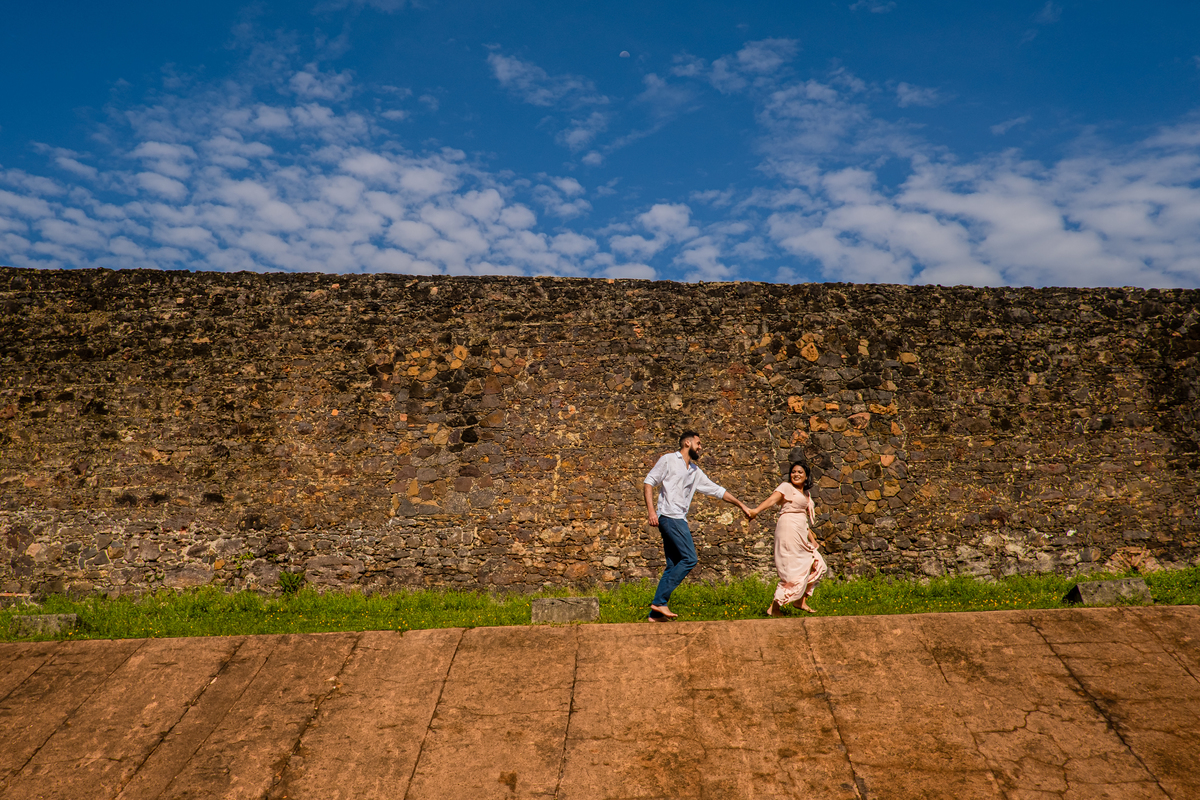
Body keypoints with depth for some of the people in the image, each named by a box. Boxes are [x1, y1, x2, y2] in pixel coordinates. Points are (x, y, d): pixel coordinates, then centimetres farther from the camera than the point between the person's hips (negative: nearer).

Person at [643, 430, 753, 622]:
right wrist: (651, 509, -15)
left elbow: (717, 490, 25)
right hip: (669, 516, -8)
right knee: (689, 558, -15)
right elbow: (648, 482, -3)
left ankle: (656, 613, 5)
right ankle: (660, 601, -13)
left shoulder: (695, 471, 22)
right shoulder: (669, 460, 2)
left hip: (679, 519, 8)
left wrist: (741, 505, 23)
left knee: (674, 566, 4)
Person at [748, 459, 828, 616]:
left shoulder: (806, 494, 21)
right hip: (789, 528, -9)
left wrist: (812, 539, 22)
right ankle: (774, 608, -6)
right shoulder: (786, 487, -2)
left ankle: (800, 601, 21)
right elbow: (773, 498, -21)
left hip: (800, 533, 9)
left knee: (817, 565, 12)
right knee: (793, 571, -11)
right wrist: (756, 510, -38)